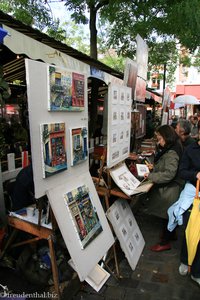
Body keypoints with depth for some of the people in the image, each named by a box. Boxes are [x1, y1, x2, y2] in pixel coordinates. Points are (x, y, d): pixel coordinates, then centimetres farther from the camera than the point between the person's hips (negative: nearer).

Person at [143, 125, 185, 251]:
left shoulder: (172, 153, -25)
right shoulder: (169, 150, 6)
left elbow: (169, 174, -29)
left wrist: (151, 176, -24)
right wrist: (153, 168, 6)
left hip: (169, 190, -9)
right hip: (167, 188, 9)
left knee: (166, 215, 6)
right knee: (168, 214, 24)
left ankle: (165, 242, 24)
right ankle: (171, 234, 44)